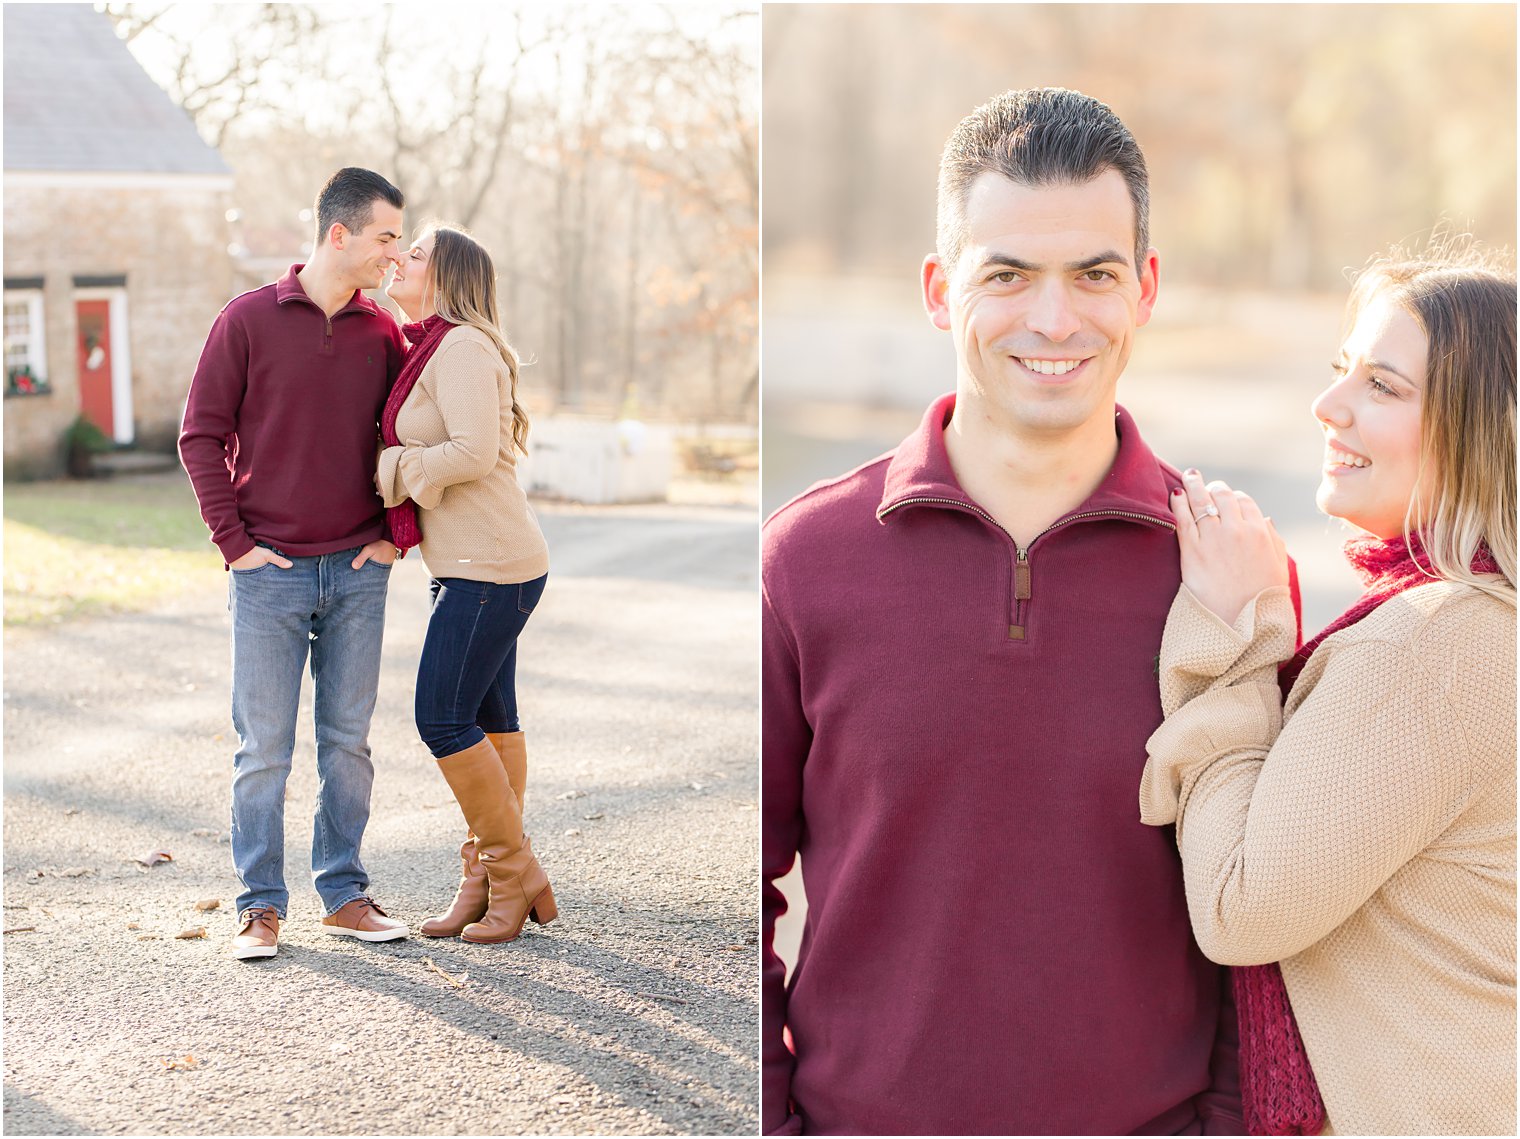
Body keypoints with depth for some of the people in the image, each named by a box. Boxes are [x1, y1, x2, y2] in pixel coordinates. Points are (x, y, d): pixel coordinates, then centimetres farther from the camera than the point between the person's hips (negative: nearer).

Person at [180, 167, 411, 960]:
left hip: (357, 573, 3)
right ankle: (260, 906, 10)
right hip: (269, 574, -3)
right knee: (263, 748, 1)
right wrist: (235, 541, -7)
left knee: (348, 743, 8)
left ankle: (344, 894, 17)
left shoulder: (382, 333, 7)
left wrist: (398, 532, 6)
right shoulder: (249, 320, -3)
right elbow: (200, 436, -2)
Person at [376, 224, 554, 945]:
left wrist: (390, 473, -13)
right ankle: (488, 883, 15)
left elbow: (474, 453, -24)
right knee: (489, 718, 10)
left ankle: (514, 872, 3)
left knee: (443, 718, -9)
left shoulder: (462, 348, -14)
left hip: (488, 566, -10)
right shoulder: (431, 352, 17)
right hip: (473, 565, 10)